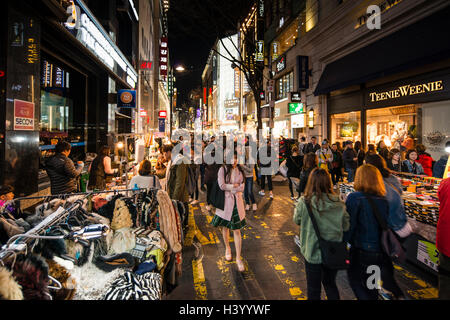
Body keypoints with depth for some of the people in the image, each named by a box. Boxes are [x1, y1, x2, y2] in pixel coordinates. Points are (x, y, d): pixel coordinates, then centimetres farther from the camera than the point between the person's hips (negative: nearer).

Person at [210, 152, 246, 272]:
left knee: (237, 230, 1)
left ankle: (238, 258, 8)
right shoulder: (223, 169, -6)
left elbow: (242, 188, -2)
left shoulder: (240, 170, 3)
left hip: (237, 202, 1)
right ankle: (227, 248, 39)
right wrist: (235, 186, -7)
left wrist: (229, 187, -12)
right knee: (225, 227, 14)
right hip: (225, 202, -1)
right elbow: (222, 186, -14)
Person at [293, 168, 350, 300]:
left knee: (313, 289, 17)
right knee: (330, 284, 27)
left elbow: (297, 220, -2)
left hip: (313, 253, -2)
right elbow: (346, 226, 0)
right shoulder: (338, 204, -12)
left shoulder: (304, 202, -20)